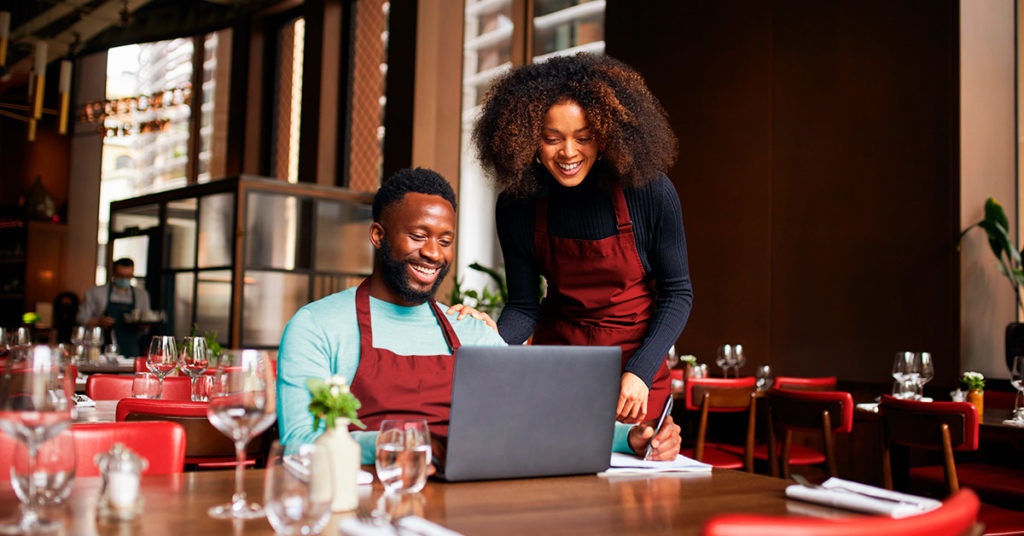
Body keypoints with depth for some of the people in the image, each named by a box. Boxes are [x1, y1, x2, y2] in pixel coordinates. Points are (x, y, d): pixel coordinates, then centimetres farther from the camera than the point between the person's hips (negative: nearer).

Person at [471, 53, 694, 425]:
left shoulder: (650, 191, -17)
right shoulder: (517, 206, -10)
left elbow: (677, 293, -8)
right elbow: (524, 306, -3)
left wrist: (640, 372, -17)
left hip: (635, 359, -2)